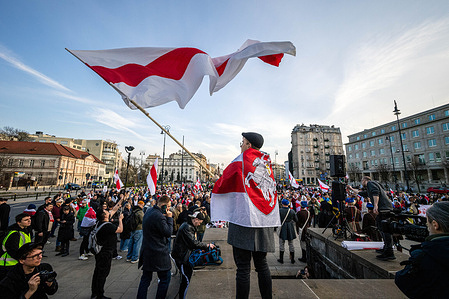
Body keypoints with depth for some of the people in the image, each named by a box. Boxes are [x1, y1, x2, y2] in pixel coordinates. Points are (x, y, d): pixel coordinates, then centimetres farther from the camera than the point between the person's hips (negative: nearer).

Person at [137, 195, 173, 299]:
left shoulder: (149, 211, 6)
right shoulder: (159, 216, -25)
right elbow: (168, 233, -20)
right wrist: (169, 218, -15)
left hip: (147, 250, 9)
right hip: (158, 253, -9)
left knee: (146, 278, 20)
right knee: (165, 277, 9)